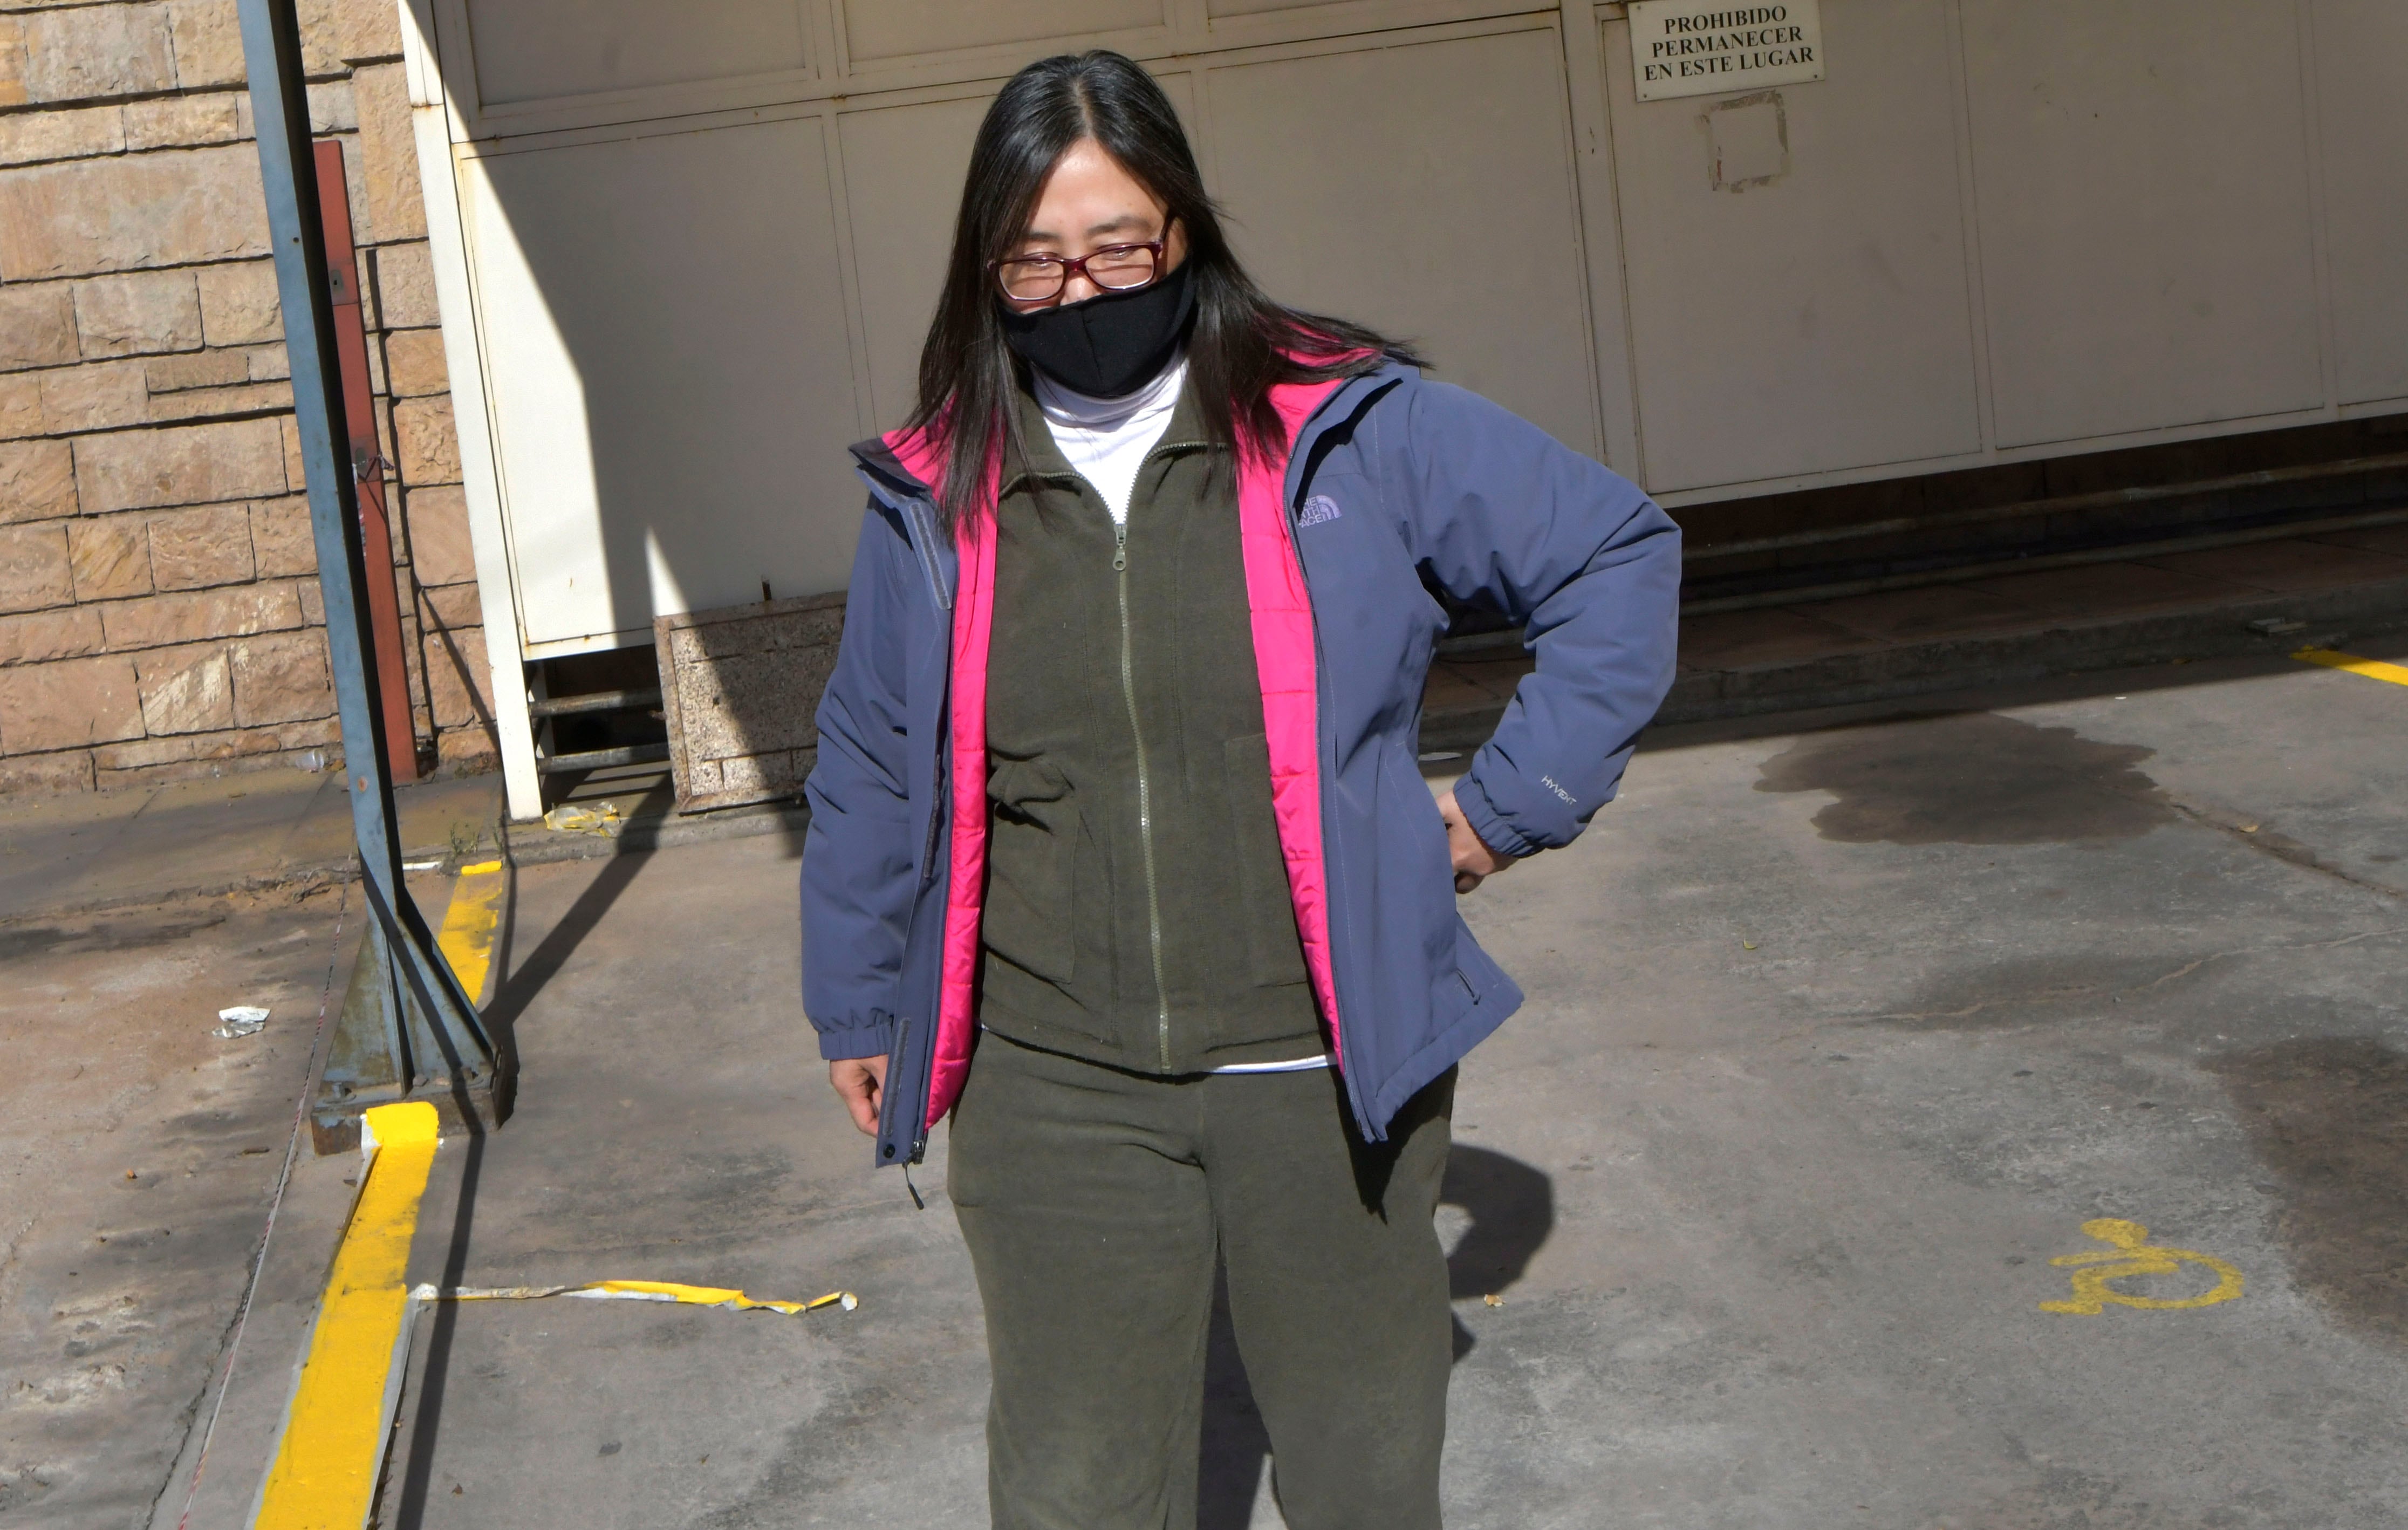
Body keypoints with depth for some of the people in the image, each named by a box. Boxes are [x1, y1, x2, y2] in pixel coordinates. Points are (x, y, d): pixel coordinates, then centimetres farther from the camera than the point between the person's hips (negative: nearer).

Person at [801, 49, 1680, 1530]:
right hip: (1051, 1095, 1)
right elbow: (872, 767, 14)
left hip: (1331, 1073, -1)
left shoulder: (1350, 431, -4)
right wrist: (857, 1006, 18)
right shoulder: (937, 496, 3)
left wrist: (1512, 801, 0)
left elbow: (1621, 552, 4)